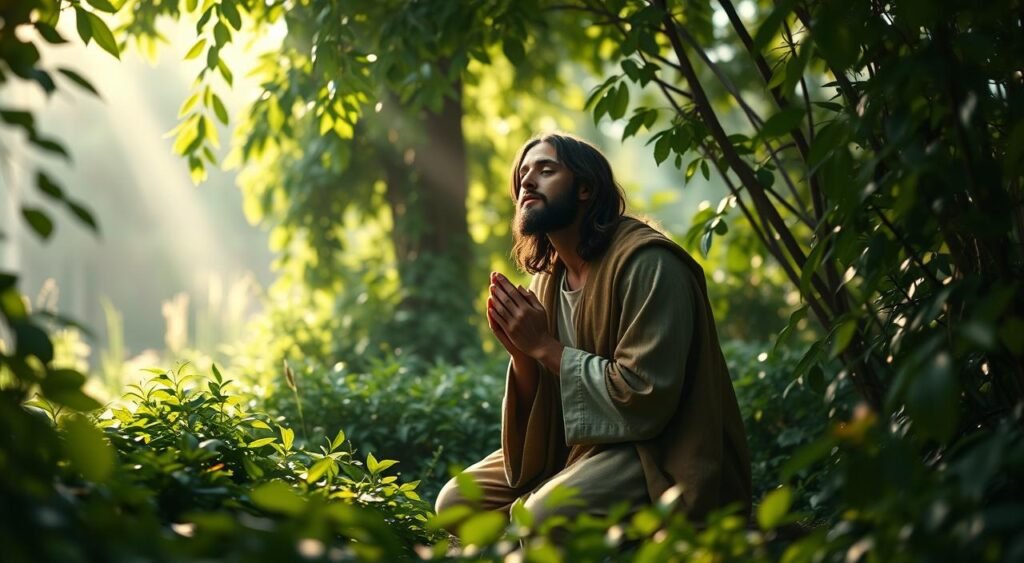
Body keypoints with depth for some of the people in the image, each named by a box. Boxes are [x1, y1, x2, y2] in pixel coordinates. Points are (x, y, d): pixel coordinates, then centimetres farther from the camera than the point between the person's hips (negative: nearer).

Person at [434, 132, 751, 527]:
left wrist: (545, 346, -18)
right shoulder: (547, 279, 7)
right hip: (578, 447, 8)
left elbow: (645, 399, -25)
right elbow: (543, 414, 9)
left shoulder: (646, 263, -18)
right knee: (456, 502, -2)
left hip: (661, 458, -8)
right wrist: (522, 352, -11)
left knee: (544, 514, -31)